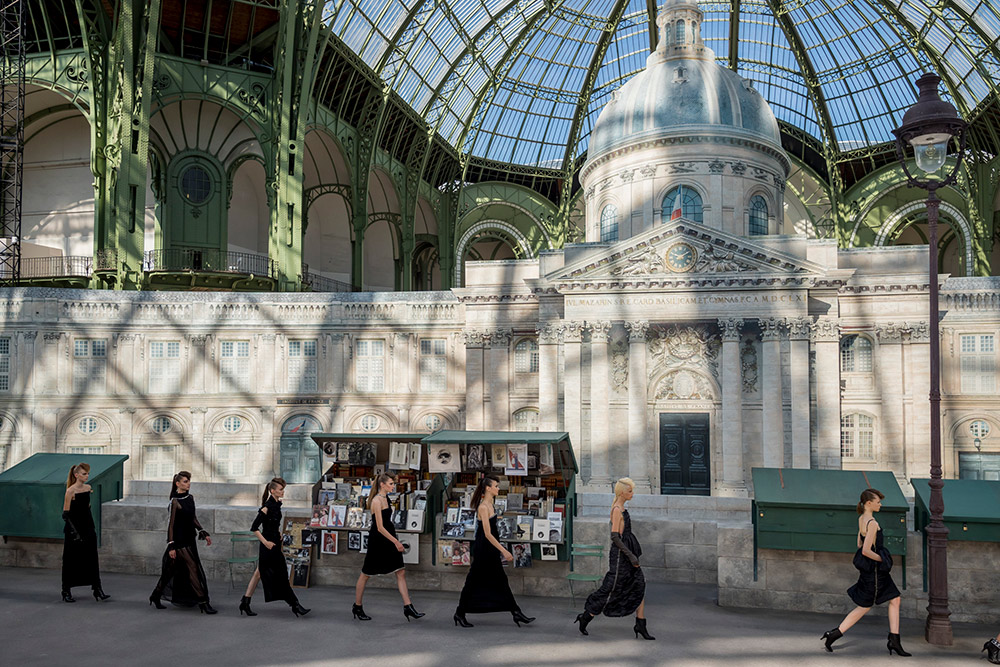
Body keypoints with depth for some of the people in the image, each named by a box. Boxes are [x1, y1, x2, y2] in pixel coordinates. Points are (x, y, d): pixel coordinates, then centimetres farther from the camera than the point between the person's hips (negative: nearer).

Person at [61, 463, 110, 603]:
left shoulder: (88, 488, 5)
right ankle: (66, 592, 17)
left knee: (92, 558, 4)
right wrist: (74, 532, -18)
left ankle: (97, 590, 7)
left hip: (87, 527, 6)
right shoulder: (70, 491, -13)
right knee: (71, 561, 4)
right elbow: (65, 514, -14)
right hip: (74, 529, -6)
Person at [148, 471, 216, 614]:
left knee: (171, 570, 15)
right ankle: (202, 602, -7)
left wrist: (204, 533, 13)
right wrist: (171, 546, -16)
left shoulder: (190, 498, 9)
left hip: (190, 540, 8)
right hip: (179, 541, -8)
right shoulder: (175, 502, -13)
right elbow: (171, 524, -14)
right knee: (194, 569, -9)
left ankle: (155, 596, 29)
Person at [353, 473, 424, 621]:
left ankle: (408, 608, 2)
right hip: (377, 541, -9)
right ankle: (357, 608, 20)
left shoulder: (385, 498, 10)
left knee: (400, 572, 2)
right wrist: (396, 542, -21)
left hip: (388, 540, 9)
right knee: (366, 574, 6)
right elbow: (380, 527, -21)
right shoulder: (376, 501, -18)